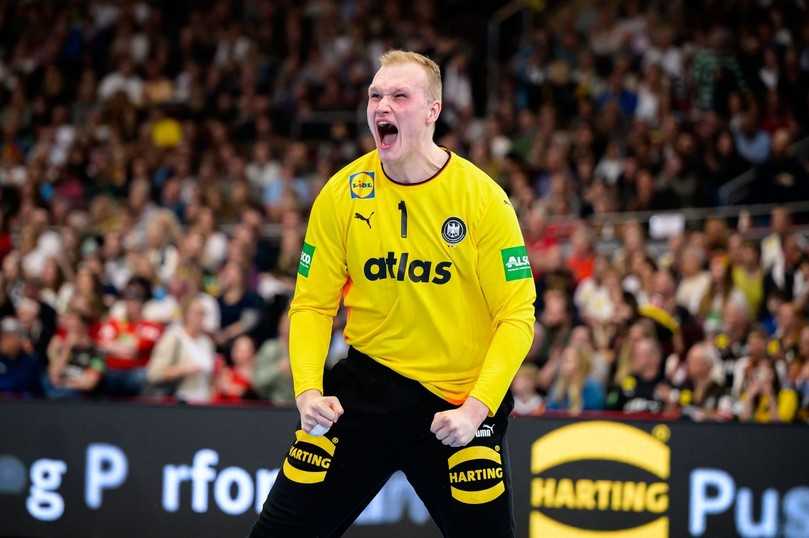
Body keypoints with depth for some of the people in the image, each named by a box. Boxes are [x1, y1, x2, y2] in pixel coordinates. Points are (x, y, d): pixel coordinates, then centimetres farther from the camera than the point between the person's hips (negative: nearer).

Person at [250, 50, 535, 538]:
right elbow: (312, 304, 1)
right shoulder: (342, 194, -4)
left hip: (461, 401, -2)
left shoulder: (483, 198, -11)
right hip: (365, 387, 2)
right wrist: (308, 390, -14)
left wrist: (477, 407, -20)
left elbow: (517, 314, -10)